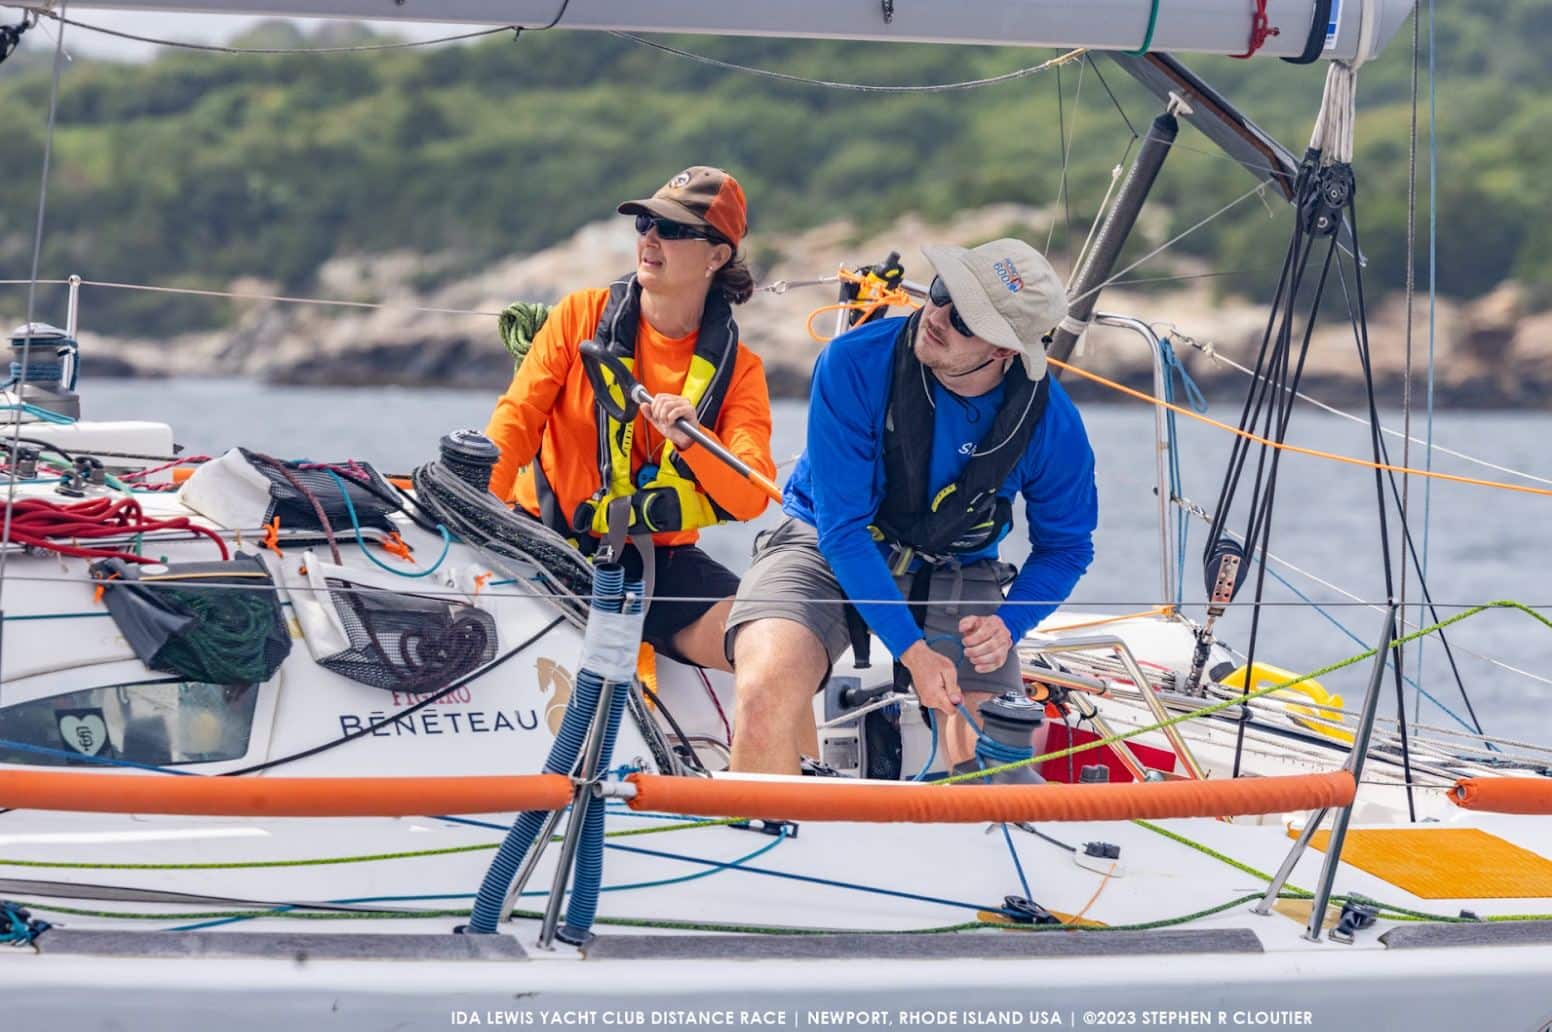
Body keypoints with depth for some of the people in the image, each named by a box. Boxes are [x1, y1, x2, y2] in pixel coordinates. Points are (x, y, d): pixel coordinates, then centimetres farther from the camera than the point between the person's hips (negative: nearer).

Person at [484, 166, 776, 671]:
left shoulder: (737, 368, 3)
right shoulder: (582, 313, 3)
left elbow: (751, 498, -9)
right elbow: (518, 418, -2)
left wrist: (690, 441, -29)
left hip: (660, 561, 1)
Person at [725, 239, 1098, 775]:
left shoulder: (1052, 424, -15)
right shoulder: (855, 364, -22)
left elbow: (1064, 546, 3)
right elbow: (841, 528, -20)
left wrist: (1008, 623, -17)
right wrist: (912, 648, -27)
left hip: (954, 575, 2)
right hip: (829, 553, -2)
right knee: (768, 690, -31)